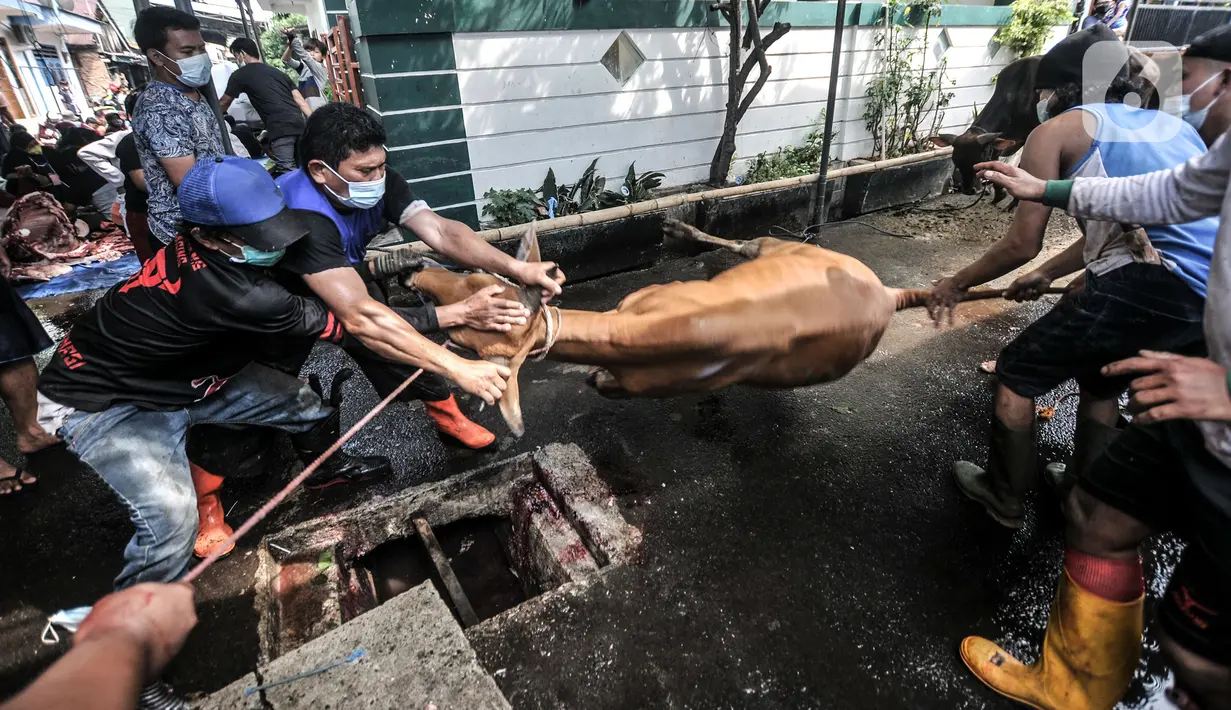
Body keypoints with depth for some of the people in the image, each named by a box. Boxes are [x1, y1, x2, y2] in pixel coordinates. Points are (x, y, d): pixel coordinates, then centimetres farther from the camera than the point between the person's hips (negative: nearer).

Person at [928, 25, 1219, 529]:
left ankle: (1003, 498, 25)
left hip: (1152, 286, -8)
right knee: (1101, 378, 30)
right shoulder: (1167, 124, 26)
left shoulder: (1057, 130, 4)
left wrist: (956, 284, 15)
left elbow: (1021, 245, 0)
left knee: (1017, 372, 12)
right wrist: (1048, 274, 42)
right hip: (1214, 293, 8)